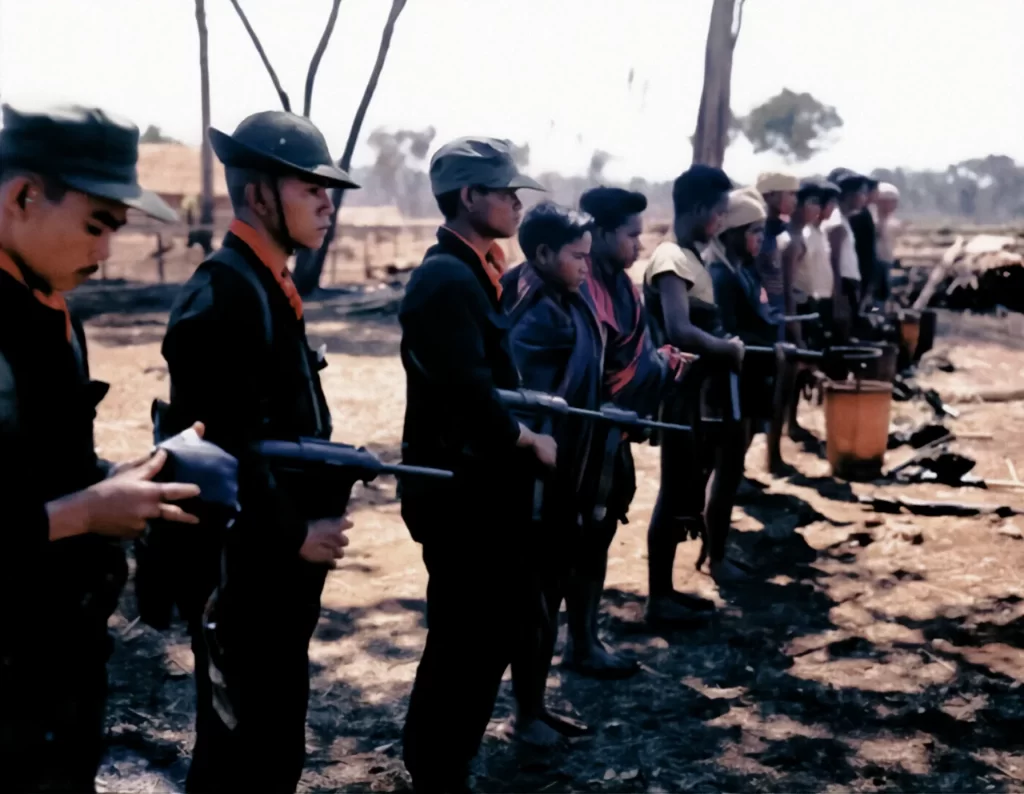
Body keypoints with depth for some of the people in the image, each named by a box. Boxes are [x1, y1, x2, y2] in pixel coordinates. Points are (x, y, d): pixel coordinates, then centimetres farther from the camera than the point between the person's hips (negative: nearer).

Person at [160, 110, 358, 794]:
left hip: (278, 565, 10)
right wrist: (294, 534, -18)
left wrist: (311, 524, 12)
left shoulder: (270, 288, 11)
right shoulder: (220, 294, -19)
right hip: (243, 571, -10)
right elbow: (218, 446, -26)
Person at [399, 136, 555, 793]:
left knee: (506, 617, 20)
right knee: (465, 634, 4)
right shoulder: (447, 278, -20)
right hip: (458, 488, -10)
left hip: (481, 482, 10)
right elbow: (469, 395, -27)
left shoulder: (472, 272, 12)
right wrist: (531, 442, -13)